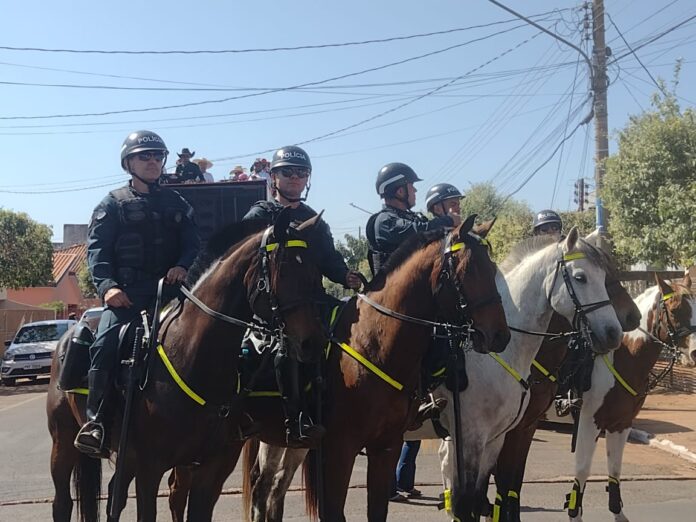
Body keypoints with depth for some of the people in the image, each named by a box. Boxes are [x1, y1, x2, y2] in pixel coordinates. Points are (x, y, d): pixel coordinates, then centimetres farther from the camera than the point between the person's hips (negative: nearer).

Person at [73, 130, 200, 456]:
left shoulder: (176, 203, 20)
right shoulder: (113, 205, 9)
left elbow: (193, 244, 12)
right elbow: (97, 250, 0)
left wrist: (183, 266, -11)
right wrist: (107, 284, -18)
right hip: (126, 291, -3)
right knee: (106, 342, -25)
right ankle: (95, 420, -19)